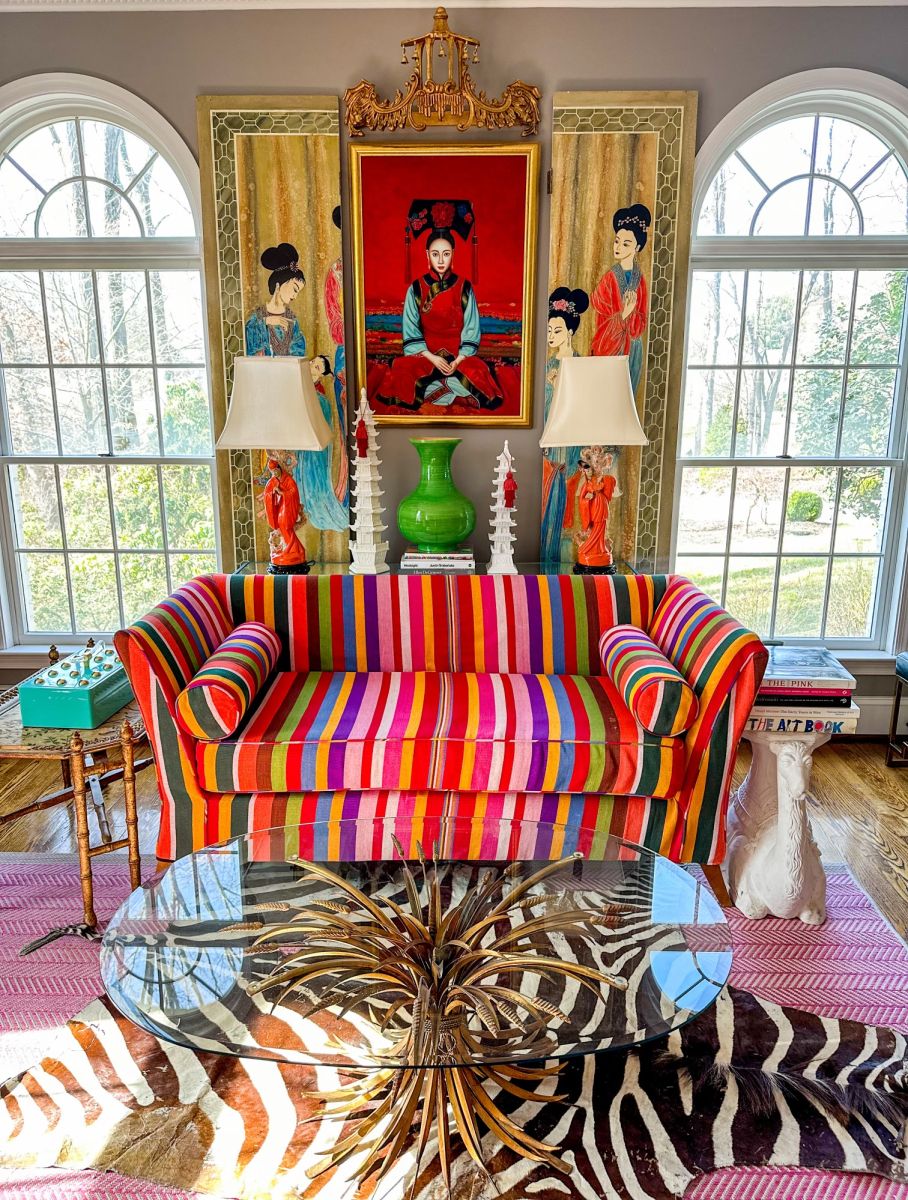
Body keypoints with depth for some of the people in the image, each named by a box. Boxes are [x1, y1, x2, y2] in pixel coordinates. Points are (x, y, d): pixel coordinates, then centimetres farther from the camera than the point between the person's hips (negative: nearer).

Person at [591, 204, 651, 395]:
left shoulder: (639, 280, 3)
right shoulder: (609, 278, -5)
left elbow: (642, 321, 2)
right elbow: (605, 321, -5)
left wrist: (630, 312, -16)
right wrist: (624, 314, -20)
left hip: (632, 349, 3)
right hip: (609, 345, -3)